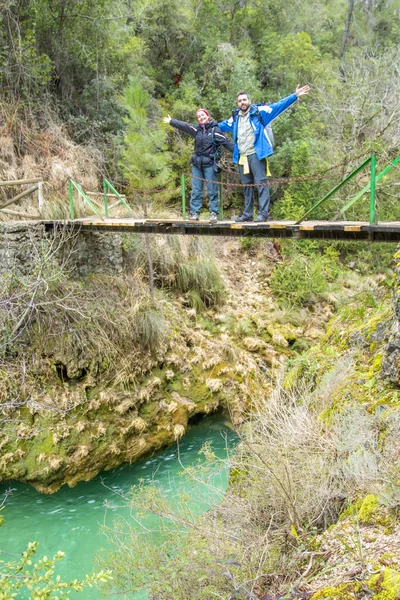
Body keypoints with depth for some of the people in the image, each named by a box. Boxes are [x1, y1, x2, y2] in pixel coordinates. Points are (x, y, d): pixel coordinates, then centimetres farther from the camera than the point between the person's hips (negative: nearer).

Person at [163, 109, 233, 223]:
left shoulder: (215, 129, -2)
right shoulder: (196, 129, 12)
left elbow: (226, 142, -8)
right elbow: (183, 125, 20)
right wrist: (171, 121, 27)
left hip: (210, 164, -5)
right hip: (197, 164, 5)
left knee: (212, 190, -3)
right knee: (196, 190, 3)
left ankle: (214, 213, 1)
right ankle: (194, 213, 6)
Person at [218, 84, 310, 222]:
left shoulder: (259, 111, 1)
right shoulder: (235, 117, 17)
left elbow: (278, 106, -4)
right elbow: (222, 125, 36)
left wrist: (295, 96, -11)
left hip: (256, 154, -6)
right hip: (242, 157, 6)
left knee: (260, 183, -8)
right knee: (247, 185, 12)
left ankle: (263, 213, -8)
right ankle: (248, 213, 19)